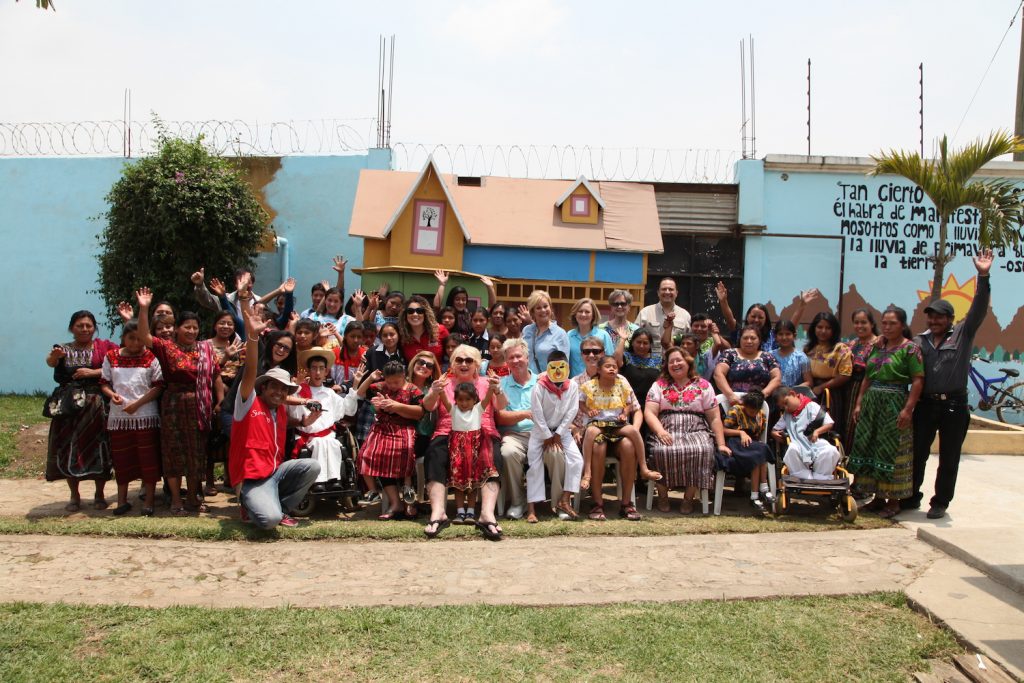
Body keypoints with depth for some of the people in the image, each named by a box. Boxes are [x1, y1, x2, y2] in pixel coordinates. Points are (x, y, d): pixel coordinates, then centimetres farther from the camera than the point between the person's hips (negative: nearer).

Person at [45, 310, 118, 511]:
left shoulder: (105, 346, 4)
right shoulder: (63, 349, 8)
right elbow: (50, 362, -13)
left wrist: (93, 372, -16)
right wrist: (54, 356, -36)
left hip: (96, 406, -2)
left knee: (97, 449, -1)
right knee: (68, 449, 1)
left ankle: (99, 495, 12)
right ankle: (75, 496, 14)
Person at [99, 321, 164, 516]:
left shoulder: (151, 358, -1)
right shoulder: (111, 357, 7)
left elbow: (158, 386, -5)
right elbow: (104, 383, 10)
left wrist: (137, 403, -13)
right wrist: (111, 394, -11)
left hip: (146, 415, -2)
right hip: (118, 416, 3)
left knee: (148, 458, 1)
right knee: (121, 458, 11)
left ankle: (148, 501, 12)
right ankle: (122, 500, 24)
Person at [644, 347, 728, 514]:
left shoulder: (703, 386, 13)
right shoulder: (659, 385, 14)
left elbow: (715, 418, 10)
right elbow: (649, 412, 2)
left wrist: (721, 444, 0)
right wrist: (660, 431, -16)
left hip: (696, 431, 0)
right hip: (666, 432, 0)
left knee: (702, 450, -33)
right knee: (662, 451, -34)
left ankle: (689, 497, -15)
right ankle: (662, 495, -11)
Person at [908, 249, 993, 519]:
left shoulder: (963, 334, 2)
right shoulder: (919, 340, 9)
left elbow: (978, 309, -10)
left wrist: (983, 277, -21)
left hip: (954, 405, -2)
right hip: (926, 404, 2)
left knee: (949, 458, 6)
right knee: (916, 453, 8)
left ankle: (940, 503, 17)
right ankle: (911, 497, 21)